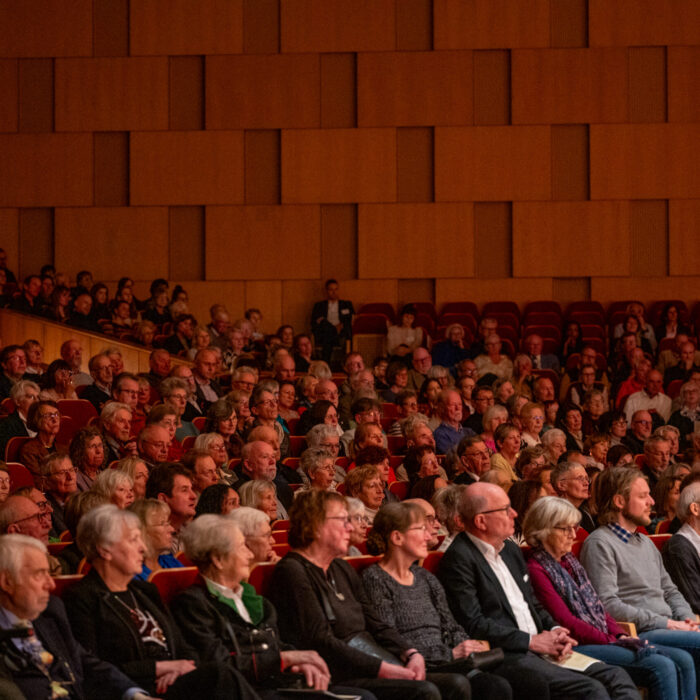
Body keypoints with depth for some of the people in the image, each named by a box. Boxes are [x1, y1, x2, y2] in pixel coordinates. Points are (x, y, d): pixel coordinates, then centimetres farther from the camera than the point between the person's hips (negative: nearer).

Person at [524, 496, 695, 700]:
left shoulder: (570, 561, 22)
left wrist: (620, 635, 2)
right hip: (577, 648, -9)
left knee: (683, 661, -9)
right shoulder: (536, 570, -7)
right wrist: (613, 642, -14)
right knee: (662, 667, -25)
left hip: (605, 640, 9)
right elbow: (566, 622, -13)